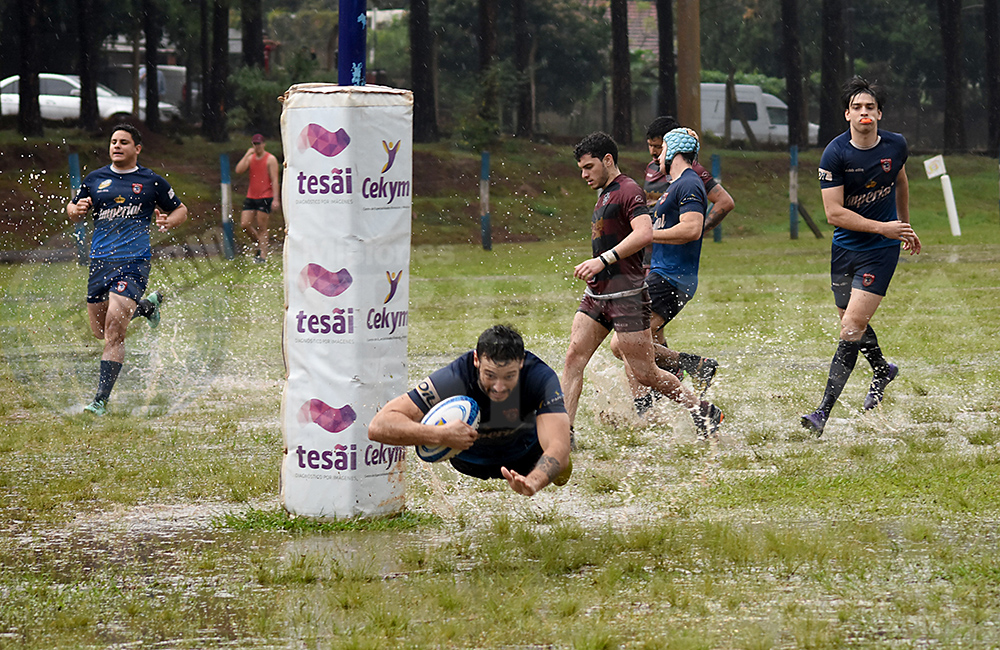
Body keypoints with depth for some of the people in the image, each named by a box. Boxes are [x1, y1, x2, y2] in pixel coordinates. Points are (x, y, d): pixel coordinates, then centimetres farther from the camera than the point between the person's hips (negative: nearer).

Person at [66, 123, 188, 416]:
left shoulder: (152, 182, 5)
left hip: (134, 262, -5)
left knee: (114, 330, -17)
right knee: (100, 331, 14)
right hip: (100, 261, 5)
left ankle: (101, 400, -14)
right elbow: (72, 208, 21)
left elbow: (180, 210, 16)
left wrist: (168, 221, -6)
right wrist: (76, 210, -3)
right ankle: (147, 304, 42)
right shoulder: (95, 179, 12)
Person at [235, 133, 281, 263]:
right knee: (245, 224, 1)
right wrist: (247, 155, -8)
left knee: (261, 227, -5)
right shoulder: (250, 158, 11)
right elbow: (239, 170, -4)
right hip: (251, 197, 6)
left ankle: (263, 255, 0)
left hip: (265, 197, -6)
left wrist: (276, 199, -15)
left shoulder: (270, 159, -4)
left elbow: (274, 180, -8)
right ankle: (260, 243, 23)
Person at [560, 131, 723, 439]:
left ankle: (704, 412, 12)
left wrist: (604, 260, -31)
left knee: (645, 373, -4)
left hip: (626, 295, -9)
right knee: (574, 356, -5)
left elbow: (644, 233, -27)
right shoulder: (605, 194, 19)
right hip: (596, 293, 9)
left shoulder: (628, 191, -11)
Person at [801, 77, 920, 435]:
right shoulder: (835, 153, -14)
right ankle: (882, 370, 49)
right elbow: (834, 213, -16)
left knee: (852, 328, -13)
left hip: (881, 251, -2)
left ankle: (824, 412, -16)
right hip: (844, 247, 2)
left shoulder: (896, 146, -5)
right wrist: (883, 227, -21)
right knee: (852, 322, 16)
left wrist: (905, 227, 27)